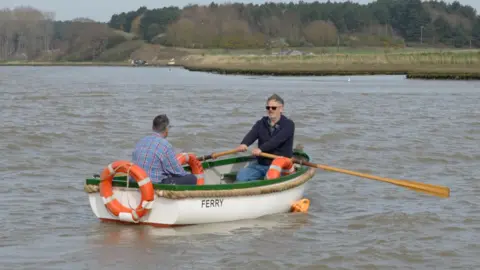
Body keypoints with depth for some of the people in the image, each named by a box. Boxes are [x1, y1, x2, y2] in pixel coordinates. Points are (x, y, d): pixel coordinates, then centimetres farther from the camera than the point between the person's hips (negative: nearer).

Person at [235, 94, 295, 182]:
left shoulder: (288, 124, -4)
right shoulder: (261, 123, 10)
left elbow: (277, 140, -22)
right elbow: (251, 134, -11)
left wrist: (261, 149, -38)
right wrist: (244, 144, -34)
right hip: (260, 164, 4)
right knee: (241, 175, -19)